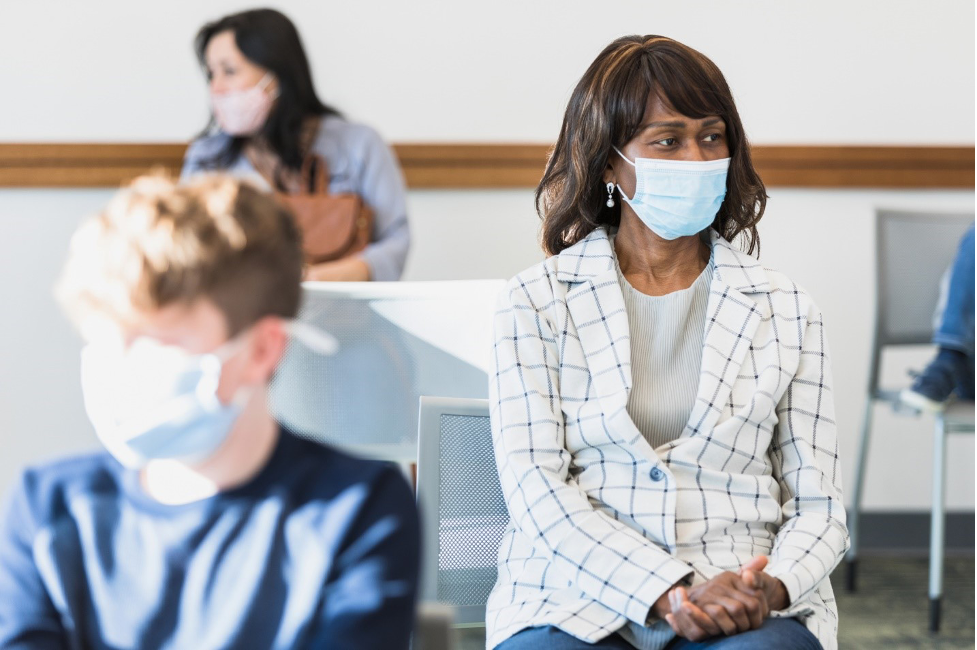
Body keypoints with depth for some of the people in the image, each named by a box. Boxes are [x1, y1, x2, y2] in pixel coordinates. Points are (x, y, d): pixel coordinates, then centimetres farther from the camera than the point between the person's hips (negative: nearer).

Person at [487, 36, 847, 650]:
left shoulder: (786, 311, 13)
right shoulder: (536, 301, 8)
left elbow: (819, 505, 10)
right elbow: (535, 486, -2)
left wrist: (770, 588, -12)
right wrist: (669, 594, -15)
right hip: (577, 594, 0)